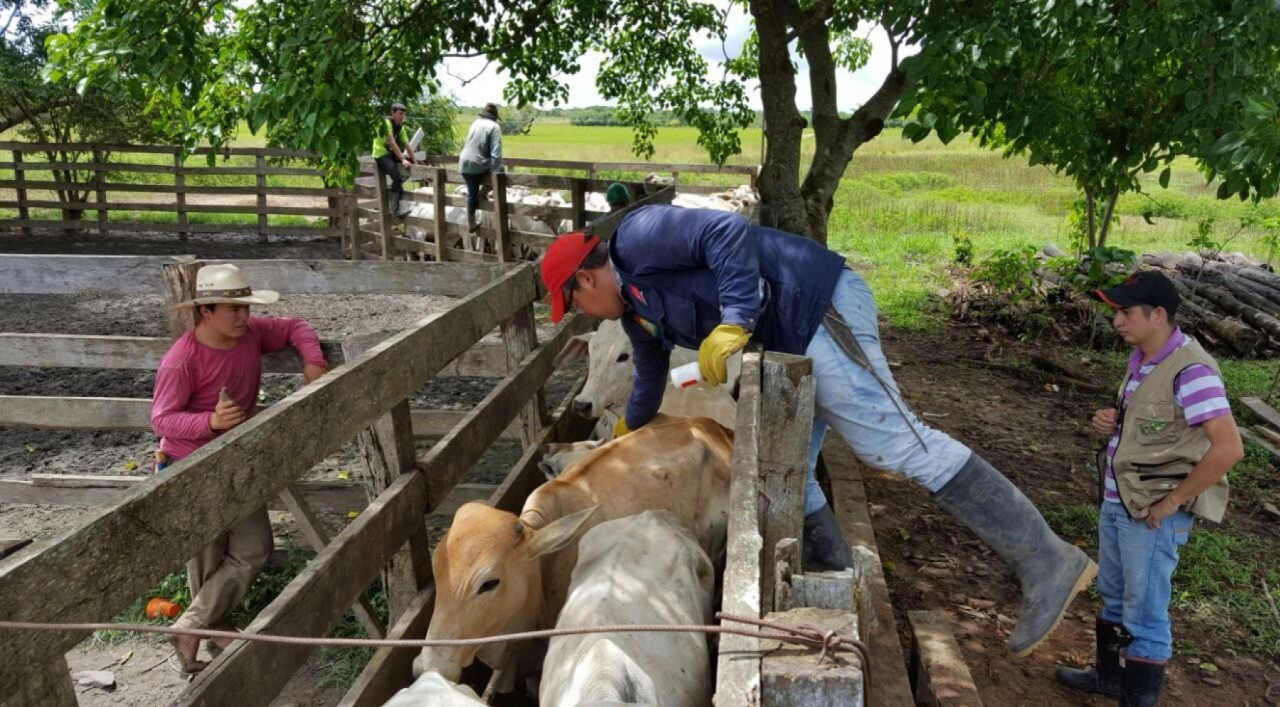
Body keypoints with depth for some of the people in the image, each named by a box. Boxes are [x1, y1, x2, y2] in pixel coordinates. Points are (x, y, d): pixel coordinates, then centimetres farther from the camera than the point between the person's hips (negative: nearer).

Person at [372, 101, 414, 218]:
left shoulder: (400, 127, 7)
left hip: (390, 153, 9)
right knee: (397, 177, -25)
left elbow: (407, 145, 3)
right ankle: (396, 208, -15)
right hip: (381, 154, -9)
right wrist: (403, 160, -30)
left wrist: (414, 162, -3)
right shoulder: (386, 123, -18)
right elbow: (392, 143, -25)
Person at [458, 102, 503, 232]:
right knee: (500, 170, 20)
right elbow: (496, 152, -17)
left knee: (472, 193, 17)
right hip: (479, 165, -6)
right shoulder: (494, 127, -7)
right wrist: (495, 171, -15)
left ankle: (471, 224, 23)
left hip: (464, 164, 6)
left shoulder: (475, 123, 13)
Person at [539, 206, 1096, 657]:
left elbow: (727, 232, -20)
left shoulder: (637, 238, -6)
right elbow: (650, 376, 41)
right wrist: (627, 431, 57)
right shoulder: (636, 312, 23)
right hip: (792, 343, 11)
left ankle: (1046, 562, -10)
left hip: (817, 309, -11)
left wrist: (733, 323, -25)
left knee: (895, 443, -14)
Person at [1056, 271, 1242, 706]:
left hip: (1151, 513, -9)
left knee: (1144, 613, 5)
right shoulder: (1141, 358, 5)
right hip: (1116, 501, 9)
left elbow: (1228, 449, -27)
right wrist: (1109, 422, -1)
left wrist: (1172, 501, -20)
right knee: (1114, 598, 23)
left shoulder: (1189, 370, -23)